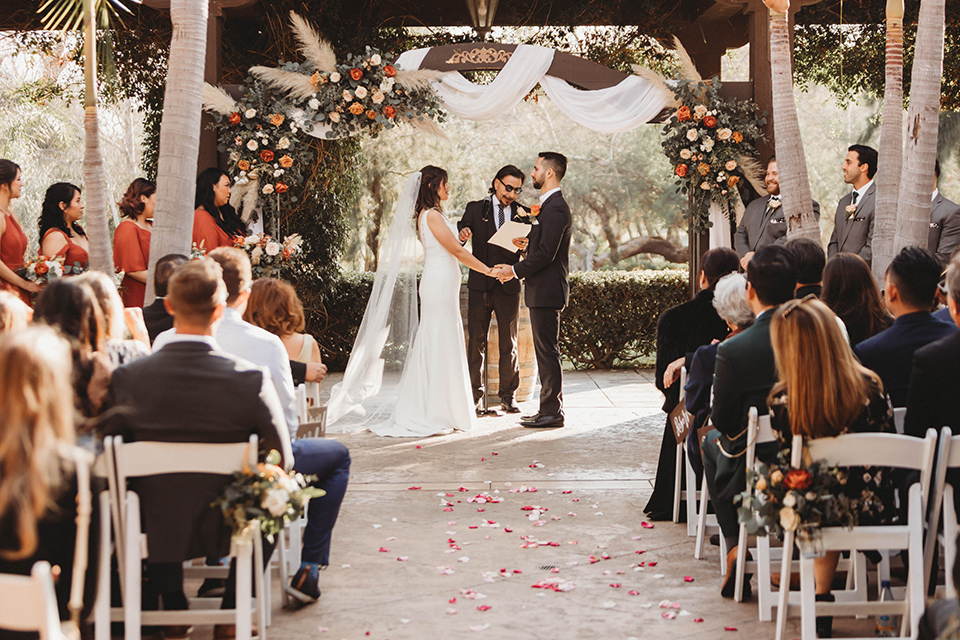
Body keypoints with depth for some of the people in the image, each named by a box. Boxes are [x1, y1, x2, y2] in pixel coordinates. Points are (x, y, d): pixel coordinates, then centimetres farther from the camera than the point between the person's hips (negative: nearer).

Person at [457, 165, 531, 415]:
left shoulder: (522, 214, 9)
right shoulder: (476, 208, 7)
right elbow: (460, 232, -1)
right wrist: (462, 234, -25)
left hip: (508, 285, 1)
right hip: (480, 285, -1)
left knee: (509, 343, 5)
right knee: (476, 341, 0)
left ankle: (508, 396, 13)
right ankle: (475, 397, 6)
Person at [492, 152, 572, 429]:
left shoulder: (554, 209, -16)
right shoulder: (550, 206, 18)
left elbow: (546, 253, -21)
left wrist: (516, 270, -14)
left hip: (547, 292, -11)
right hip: (543, 291, 11)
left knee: (547, 352, -6)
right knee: (545, 352, 14)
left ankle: (552, 412, -2)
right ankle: (550, 408, 19)